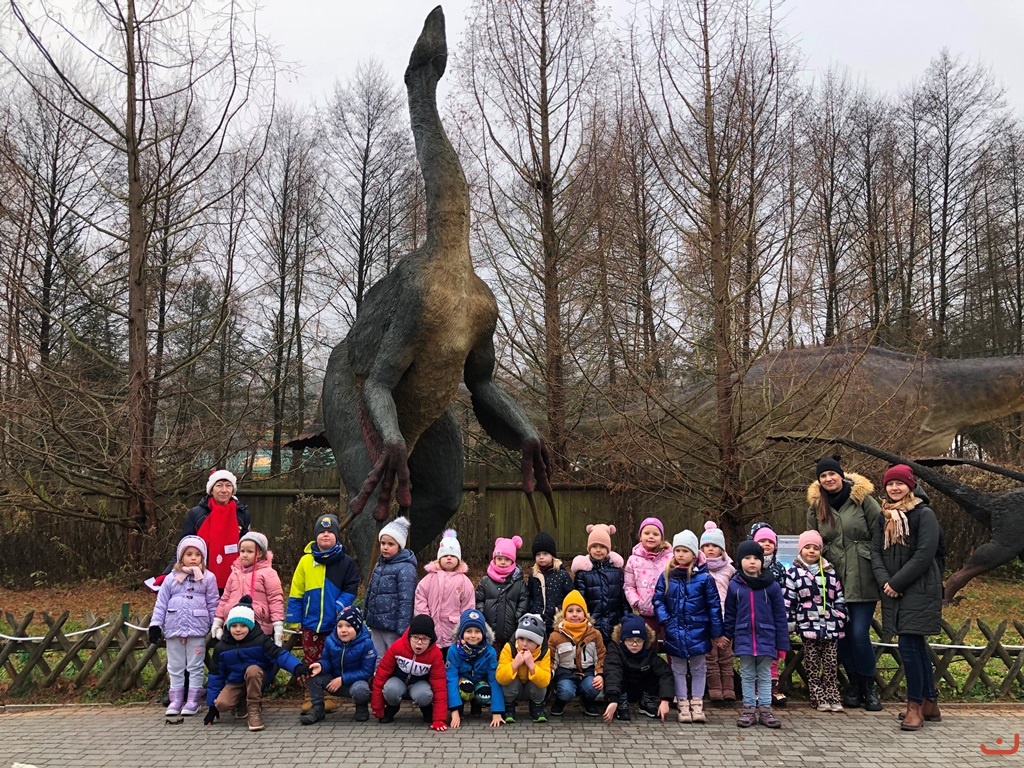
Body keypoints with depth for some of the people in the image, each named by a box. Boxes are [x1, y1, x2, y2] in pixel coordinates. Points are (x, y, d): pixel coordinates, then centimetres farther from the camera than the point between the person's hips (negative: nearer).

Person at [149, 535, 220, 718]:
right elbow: (161, 603, 5)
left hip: (198, 629, -2)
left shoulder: (208, 578, 0)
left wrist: (216, 627, -1)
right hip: (174, 628, 2)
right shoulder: (171, 579, 4)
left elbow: (213, 604, 1)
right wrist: (155, 625, -1)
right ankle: (175, 701, 18)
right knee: (175, 667, 10)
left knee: (195, 667, 4)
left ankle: (193, 701, 11)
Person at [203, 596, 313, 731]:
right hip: (235, 682, 3)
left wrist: (298, 667, -43)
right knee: (221, 703, -26)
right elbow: (216, 675, 1)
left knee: (252, 669, -37)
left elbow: (279, 655, -23)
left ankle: (254, 709, -23)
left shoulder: (260, 640, -16)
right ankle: (241, 704, 10)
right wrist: (212, 706, 1)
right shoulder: (221, 647, -6)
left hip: (257, 678, -3)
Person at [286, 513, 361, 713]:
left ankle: (329, 697, 19)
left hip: (335, 624, -1)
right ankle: (310, 697, 19)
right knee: (311, 663, 8)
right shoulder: (306, 561, -1)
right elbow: (296, 593, 2)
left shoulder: (346, 563, -2)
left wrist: (340, 606, -18)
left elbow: (351, 590, -2)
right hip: (310, 623, 1)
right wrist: (294, 620, -1)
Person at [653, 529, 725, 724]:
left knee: (698, 669, 11)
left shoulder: (704, 577, -8)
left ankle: (697, 704, 22)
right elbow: (658, 600, 1)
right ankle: (683, 705, 20)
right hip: (675, 633, 1)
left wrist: (717, 632, -2)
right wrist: (665, 620, -13)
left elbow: (714, 605, -4)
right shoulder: (666, 576, -3)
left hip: (698, 632, -1)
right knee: (678, 669, 10)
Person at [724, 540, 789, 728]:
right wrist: (727, 637, 7)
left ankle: (765, 709, 17)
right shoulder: (734, 585, -1)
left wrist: (782, 643, -3)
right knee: (747, 676, 9)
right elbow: (730, 615, 6)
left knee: (765, 676, 10)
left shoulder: (772, 586, -5)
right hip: (744, 639, 1)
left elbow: (780, 616, -2)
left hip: (766, 639, -1)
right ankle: (749, 709, 16)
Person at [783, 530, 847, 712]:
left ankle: (833, 697, 12)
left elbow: (839, 598, 13)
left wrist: (840, 618, 9)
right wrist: (789, 624, -4)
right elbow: (788, 601, -1)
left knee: (831, 663, 5)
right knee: (812, 664, 2)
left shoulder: (830, 572, 9)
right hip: (808, 626, -2)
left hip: (830, 625, 2)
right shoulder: (794, 573, 0)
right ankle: (819, 698, 8)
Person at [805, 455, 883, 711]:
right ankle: (854, 685, 24)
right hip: (834, 579, 4)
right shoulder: (815, 506, 6)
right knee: (843, 635, 8)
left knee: (860, 634, -7)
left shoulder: (862, 499, -5)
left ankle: (869, 687, 13)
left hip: (862, 580, -3)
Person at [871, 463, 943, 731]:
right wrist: (884, 580, -8)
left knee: (908, 645, -10)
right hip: (893, 591, 6)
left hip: (919, 590, -6)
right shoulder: (884, 516, 12)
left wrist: (896, 582, -14)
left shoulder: (924, 514, -9)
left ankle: (915, 706, 1)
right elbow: (876, 551, 9)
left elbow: (924, 555, -15)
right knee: (917, 646, 13)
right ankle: (930, 704, 23)